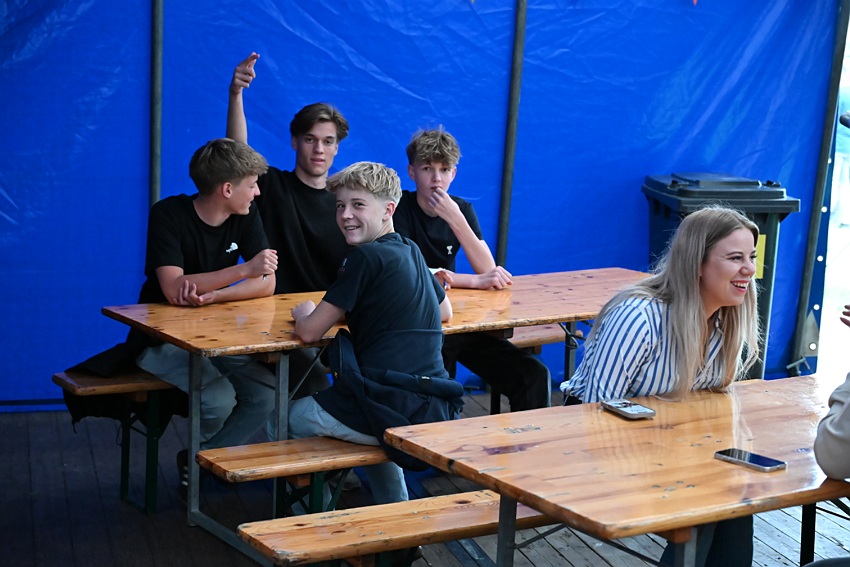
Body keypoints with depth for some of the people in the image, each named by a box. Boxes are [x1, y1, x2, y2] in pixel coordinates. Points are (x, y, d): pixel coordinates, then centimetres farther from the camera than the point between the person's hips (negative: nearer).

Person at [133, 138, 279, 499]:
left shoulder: (245, 218, 0)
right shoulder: (169, 215, -17)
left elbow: (267, 283, -9)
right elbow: (173, 289, -29)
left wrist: (211, 296, -26)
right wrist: (244, 270, -31)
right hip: (164, 337, -5)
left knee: (268, 395, -18)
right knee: (218, 398, -29)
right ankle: (203, 454, 8)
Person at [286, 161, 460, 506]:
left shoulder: (366, 257, -11)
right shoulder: (412, 252, 12)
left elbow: (309, 331, -11)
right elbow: (445, 311, 29)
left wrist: (302, 312, 14)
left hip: (393, 413, -8)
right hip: (436, 411, 8)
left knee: (296, 415, 19)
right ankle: (395, 507, 38)